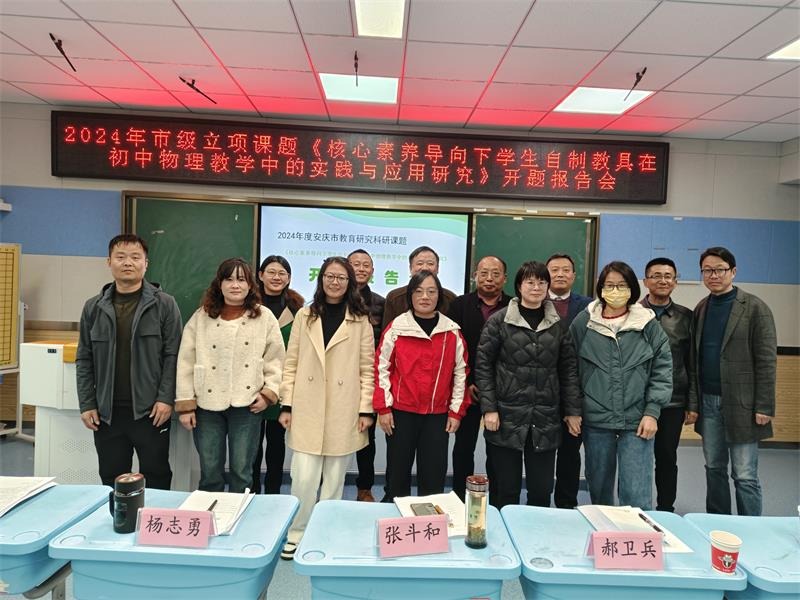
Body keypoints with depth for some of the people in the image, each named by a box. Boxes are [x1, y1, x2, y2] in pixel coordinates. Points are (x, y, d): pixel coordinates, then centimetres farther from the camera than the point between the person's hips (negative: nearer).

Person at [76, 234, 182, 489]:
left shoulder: (164, 304, -3)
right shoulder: (94, 307, 6)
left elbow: (172, 355, -5)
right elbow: (84, 360, 8)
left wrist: (166, 399, -12)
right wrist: (87, 404, 2)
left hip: (150, 410, -3)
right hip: (106, 411, 3)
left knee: (156, 477, 7)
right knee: (111, 480, 14)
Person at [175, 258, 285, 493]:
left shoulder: (264, 317, 1)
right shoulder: (201, 317, 3)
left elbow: (275, 360, 3)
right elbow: (186, 362, 2)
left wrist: (269, 393, -7)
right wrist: (185, 404, -2)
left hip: (246, 403, -1)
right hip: (207, 404, 1)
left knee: (241, 471, 9)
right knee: (209, 471, 12)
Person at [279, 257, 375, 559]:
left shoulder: (360, 320, 2)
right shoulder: (305, 316, 5)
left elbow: (367, 369, 2)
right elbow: (291, 364, 5)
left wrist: (366, 409, -3)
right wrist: (286, 405, 1)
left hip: (344, 411, 0)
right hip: (307, 410, 1)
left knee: (334, 479, 9)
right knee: (304, 477, 0)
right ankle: (296, 533, 20)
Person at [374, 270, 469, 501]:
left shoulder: (452, 331, 2)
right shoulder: (396, 328, -4)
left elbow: (460, 372, 6)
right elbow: (381, 368, -1)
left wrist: (456, 411, 4)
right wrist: (383, 407, -4)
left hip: (438, 415, 1)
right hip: (401, 412, -1)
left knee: (434, 475, 6)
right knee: (399, 472, 10)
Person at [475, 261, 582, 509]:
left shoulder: (558, 325, 7)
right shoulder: (499, 321, -2)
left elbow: (569, 370, 9)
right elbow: (483, 366, -3)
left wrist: (573, 411, 4)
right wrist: (489, 408, -9)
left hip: (545, 419, 3)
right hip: (507, 417, -2)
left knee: (542, 489, 9)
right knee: (506, 489, 7)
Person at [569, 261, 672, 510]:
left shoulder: (648, 324, 1)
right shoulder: (582, 323, 1)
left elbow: (662, 371, 2)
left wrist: (652, 412, -4)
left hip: (637, 421, -1)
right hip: (595, 421, 1)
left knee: (636, 494, -4)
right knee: (599, 489, 15)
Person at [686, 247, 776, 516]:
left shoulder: (755, 308, -5)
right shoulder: (701, 309, 9)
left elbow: (767, 360, -8)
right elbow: (695, 360, 9)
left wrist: (764, 407, -12)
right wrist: (693, 402, 5)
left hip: (741, 404, -5)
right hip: (708, 402, 5)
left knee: (745, 475, 0)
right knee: (714, 469, 13)